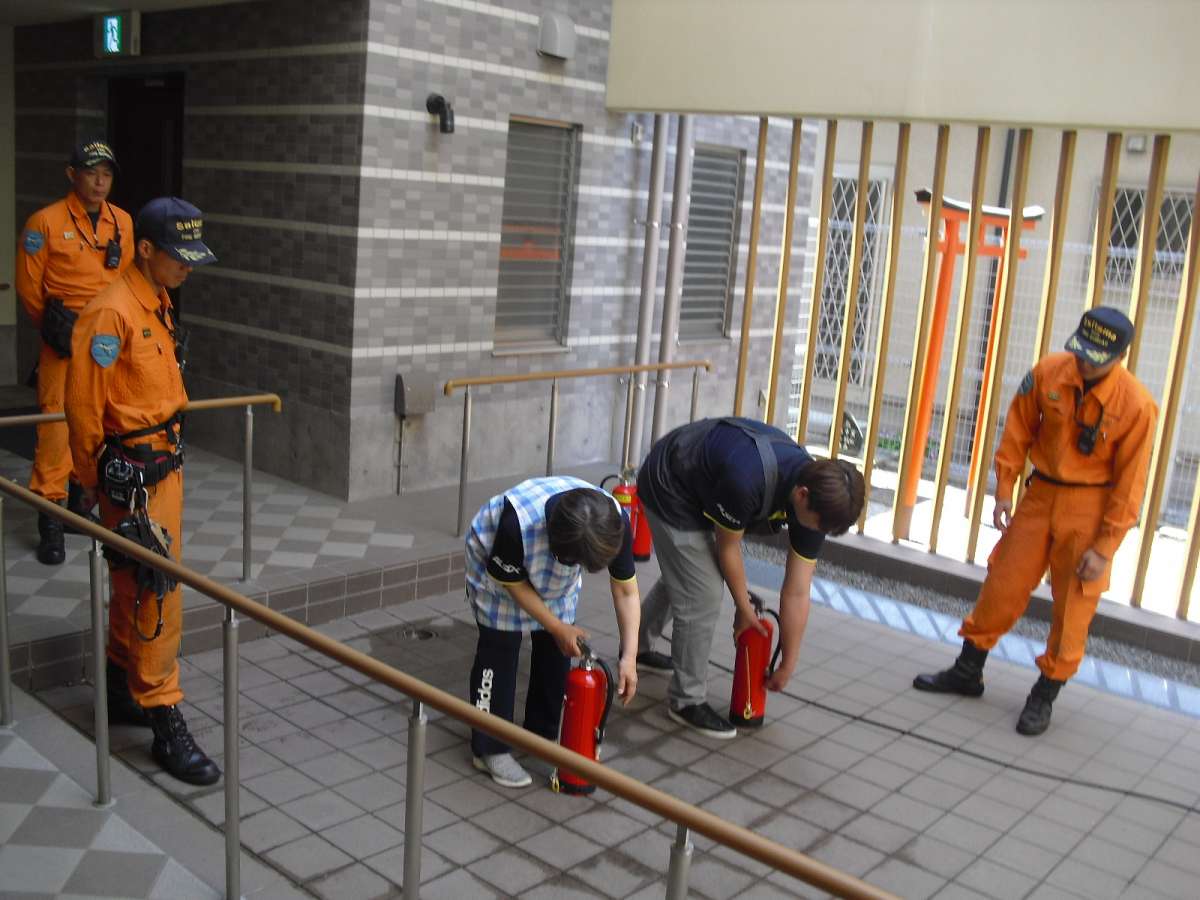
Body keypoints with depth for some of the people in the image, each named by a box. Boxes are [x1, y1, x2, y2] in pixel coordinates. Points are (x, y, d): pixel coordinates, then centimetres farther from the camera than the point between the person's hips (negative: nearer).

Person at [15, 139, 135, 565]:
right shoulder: (46, 222, -7)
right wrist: (54, 325, 3)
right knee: (57, 421, -7)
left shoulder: (123, 222, 6)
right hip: (65, 339, -4)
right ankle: (50, 516, 0)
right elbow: (28, 285, -2)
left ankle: (82, 501, 29)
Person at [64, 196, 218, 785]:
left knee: (135, 588, 19)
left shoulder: (160, 305, 10)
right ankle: (166, 724, 5)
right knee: (155, 595, -4)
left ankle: (122, 692, 34)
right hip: (133, 476, -9)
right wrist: (92, 482, -8)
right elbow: (84, 406, -17)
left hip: (165, 465, 9)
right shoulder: (111, 314, -19)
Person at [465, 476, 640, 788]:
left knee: (556, 649, 3)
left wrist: (629, 657, -25)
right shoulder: (517, 522, -45)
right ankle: (490, 749, 7)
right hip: (499, 567, -4)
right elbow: (513, 583, -24)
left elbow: (626, 590, -20)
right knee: (500, 648, -6)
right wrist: (558, 627, -19)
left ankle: (543, 737, 22)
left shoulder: (615, 521, -34)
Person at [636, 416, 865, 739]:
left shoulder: (817, 496, -20)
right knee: (702, 596, -10)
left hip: (700, 489, 7)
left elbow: (797, 593, -12)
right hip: (669, 490, -7)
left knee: (683, 576, 24)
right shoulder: (747, 481, -42)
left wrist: (787, 666, -6)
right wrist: (744, 608, -6)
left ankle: (638, 648, 48)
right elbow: (727, 546, -21)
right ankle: (687, 700, 6)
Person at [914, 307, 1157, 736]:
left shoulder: (1136, 405, -19)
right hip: (1041, 494, 3)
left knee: (1073, 606, 4)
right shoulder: (1048, 372, -10)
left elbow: (1130, 483, -13)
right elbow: (1018, 432, 3)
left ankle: (1045, 695, 22)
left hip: (1090, 507, -3)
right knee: (1002, 583, 10)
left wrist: (1104, 548, -12)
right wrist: (1004, 491, 3)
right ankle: (967, 672, 26)